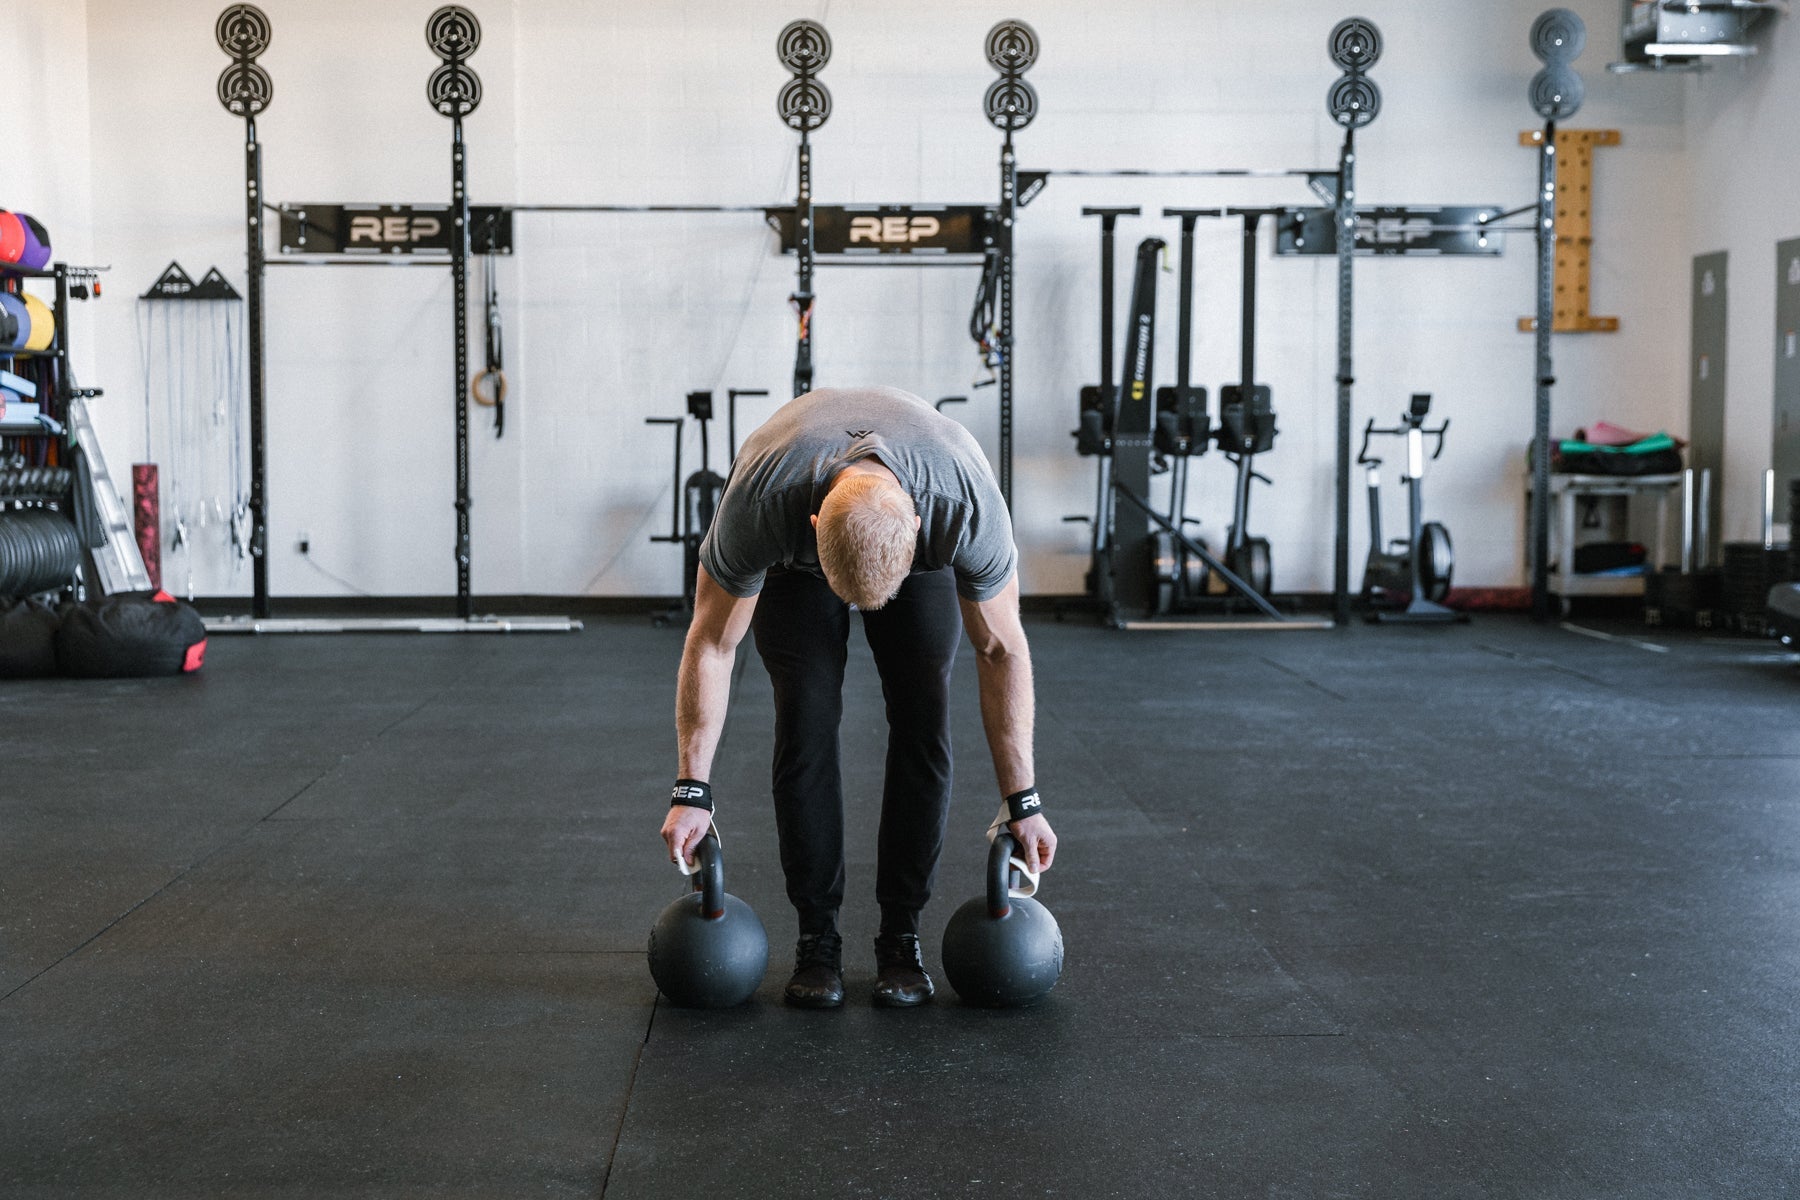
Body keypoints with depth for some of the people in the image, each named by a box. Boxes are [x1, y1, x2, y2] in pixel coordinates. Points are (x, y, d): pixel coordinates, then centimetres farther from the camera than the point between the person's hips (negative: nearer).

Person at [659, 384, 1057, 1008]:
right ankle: (817, 937, -2)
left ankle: (901, 935, -1)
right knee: (808, 719, -14)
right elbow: (711, 642, -26)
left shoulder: (970, 509, -42)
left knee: (922, 719, -13)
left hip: (924, 555, 1)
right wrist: (691, 790, -22)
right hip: (792, 559, 0)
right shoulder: (760, 506, -43)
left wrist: (1022, 801, -19)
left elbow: (1001, 650, -25)